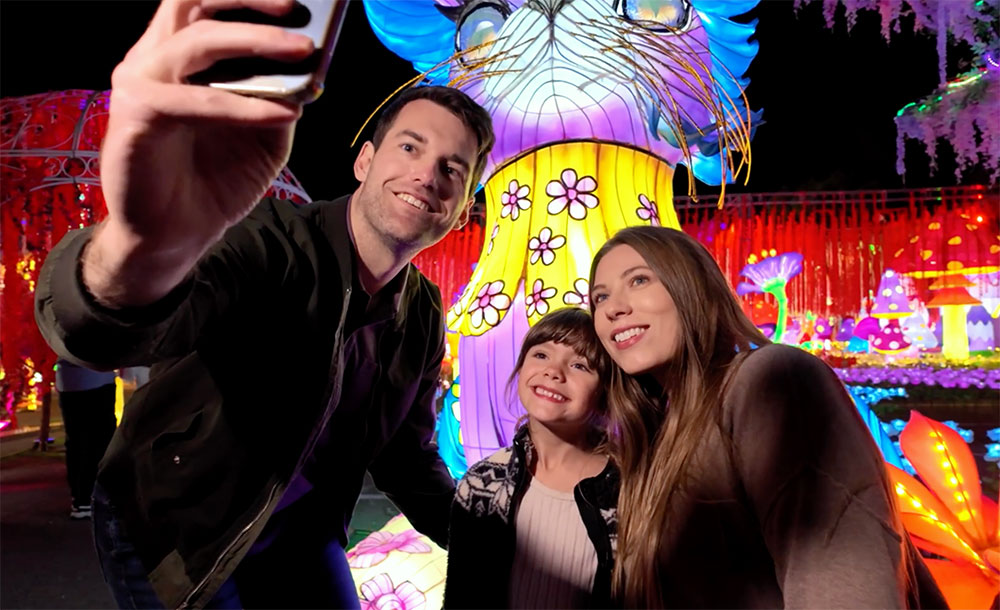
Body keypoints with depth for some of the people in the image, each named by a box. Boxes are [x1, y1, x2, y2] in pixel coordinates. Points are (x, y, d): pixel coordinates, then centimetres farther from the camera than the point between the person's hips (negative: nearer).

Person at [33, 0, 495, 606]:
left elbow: (407, 455, 4)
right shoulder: (268, 240, -28)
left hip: (299, 532, 5)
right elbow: (97, 332, -47)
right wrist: (141, 248, -70)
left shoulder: (423, 315, -7)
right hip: (172, 528, -4)